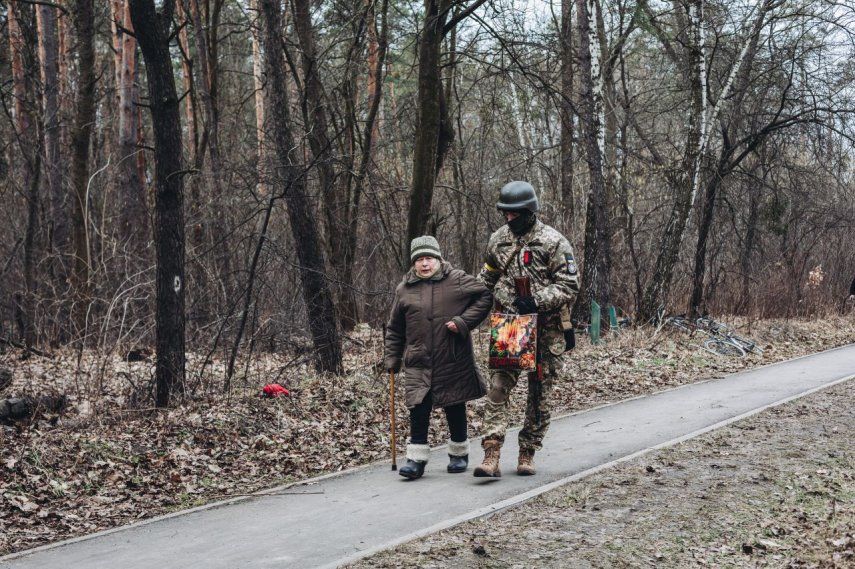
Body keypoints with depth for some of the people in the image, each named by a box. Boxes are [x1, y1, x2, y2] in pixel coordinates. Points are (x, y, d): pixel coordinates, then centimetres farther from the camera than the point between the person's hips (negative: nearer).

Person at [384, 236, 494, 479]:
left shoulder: (457, 280, -2)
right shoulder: (404, 289, 6)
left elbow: (485, 297, 0)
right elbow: (394, 328, 14)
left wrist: (463, 321, -11)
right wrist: (392, 359, 11)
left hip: (454, 361, -1)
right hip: (418, 362, 1)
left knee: (455, 407, 10)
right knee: (418, 408, -7)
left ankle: (459, 453, 26)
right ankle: (416, 459, -1)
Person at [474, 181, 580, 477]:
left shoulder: (554, 242, -9)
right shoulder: (498, 239, 8)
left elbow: (569, 286, -11)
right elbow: (488, 276, 23)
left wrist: (537, 300, -22)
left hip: (545, 330, -3)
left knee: (539, 393, 5)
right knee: (498, 386, -9)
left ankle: (527, 454, 17)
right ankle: (491, 456, -14)